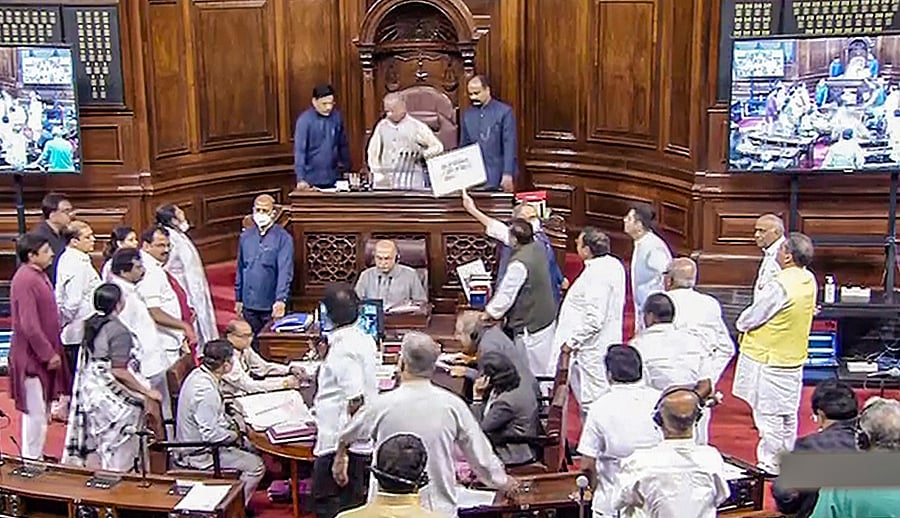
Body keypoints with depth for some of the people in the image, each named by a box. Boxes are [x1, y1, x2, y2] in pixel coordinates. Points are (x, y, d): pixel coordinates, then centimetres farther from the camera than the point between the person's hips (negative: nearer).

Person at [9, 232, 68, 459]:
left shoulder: (39, 275, 10)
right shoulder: (25, 280, -20)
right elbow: (29, 325, -24)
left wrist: (52, 351, 17)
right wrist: (49, 354, -19)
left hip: (43, 354, 10)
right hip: (33, 356, -10)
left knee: (40, 409, 17)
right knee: (35, 411, -2)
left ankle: (35, 456, 28)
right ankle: (32, 460, 7)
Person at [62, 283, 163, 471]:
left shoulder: (91, 324, 4)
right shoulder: (118, 331, -21)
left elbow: (84, 362, 13)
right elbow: (119, 372, -22)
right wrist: (147, 392, -16)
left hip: (89, 390, 9)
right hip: (111, 396, -9)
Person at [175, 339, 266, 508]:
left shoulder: (198, 374, -1)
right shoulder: (205, 391, -32)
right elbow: (211, 435, -30)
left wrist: (230, 423, 6)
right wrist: (234, 435, -13)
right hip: (199, 454, -10)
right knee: (256, 466, -6)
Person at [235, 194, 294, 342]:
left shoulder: (283, 238, -8)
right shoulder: (246, 236, 8)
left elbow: (285, 271, -15)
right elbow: (240, 269, 14)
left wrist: (280, 300, -25)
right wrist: (238, 299, 14)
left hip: (272, 307, -4)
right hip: (249, 304, 4)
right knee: (253, 345, 11)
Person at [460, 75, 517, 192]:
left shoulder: (505, 111, -3)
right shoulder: (467, 114, 11)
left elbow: (509, 145, -7)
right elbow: (463, 145, 15)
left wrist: (508, 174, -14)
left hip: (499, 176, -4)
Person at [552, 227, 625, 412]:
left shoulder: (596, 275, -25)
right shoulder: (614, 265, 6)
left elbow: (594, 320, -28)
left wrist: (572, 341, -17)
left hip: (592, 350, -11)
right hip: (607, 344, 11)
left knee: (591, 402, -1)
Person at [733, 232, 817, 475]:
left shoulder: (780, 286, -26)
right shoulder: (809, 280, 0)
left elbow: (749, 318, -19)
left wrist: (742, 324, 5)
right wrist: (751, 323, 7)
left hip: (768, 359, -8)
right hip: (794, 357, 8)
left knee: (768, 415, 3)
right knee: (787, 414, 18)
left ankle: (770, 466, 11)